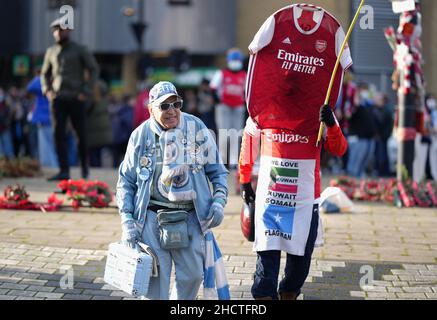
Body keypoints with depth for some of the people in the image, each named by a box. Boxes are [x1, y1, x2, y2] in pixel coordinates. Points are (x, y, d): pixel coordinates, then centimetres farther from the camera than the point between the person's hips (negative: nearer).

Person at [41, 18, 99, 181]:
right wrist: (47, 90, 4)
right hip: (58, 99, 3)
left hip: (76, 99, -3)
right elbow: (45, 74, 21)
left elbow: (93, 70, 0)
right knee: (58, 135, -7)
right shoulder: (51, 52, 12)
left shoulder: (80, 50, 1)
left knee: (81, 135, 2)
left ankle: (85, 166, 24)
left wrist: (86, 92, -9)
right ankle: (64, 171, -9)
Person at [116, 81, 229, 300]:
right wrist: (127, 221, -1)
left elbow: (217, 171, 10)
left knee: (192, 274, 1)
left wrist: (219, 202, -4)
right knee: (154, 277, -5)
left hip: (190, 216, 1)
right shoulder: (141, 135, -1)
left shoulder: (196, 128, 1)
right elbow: (126, 181, 7)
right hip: (153, 215, -1)